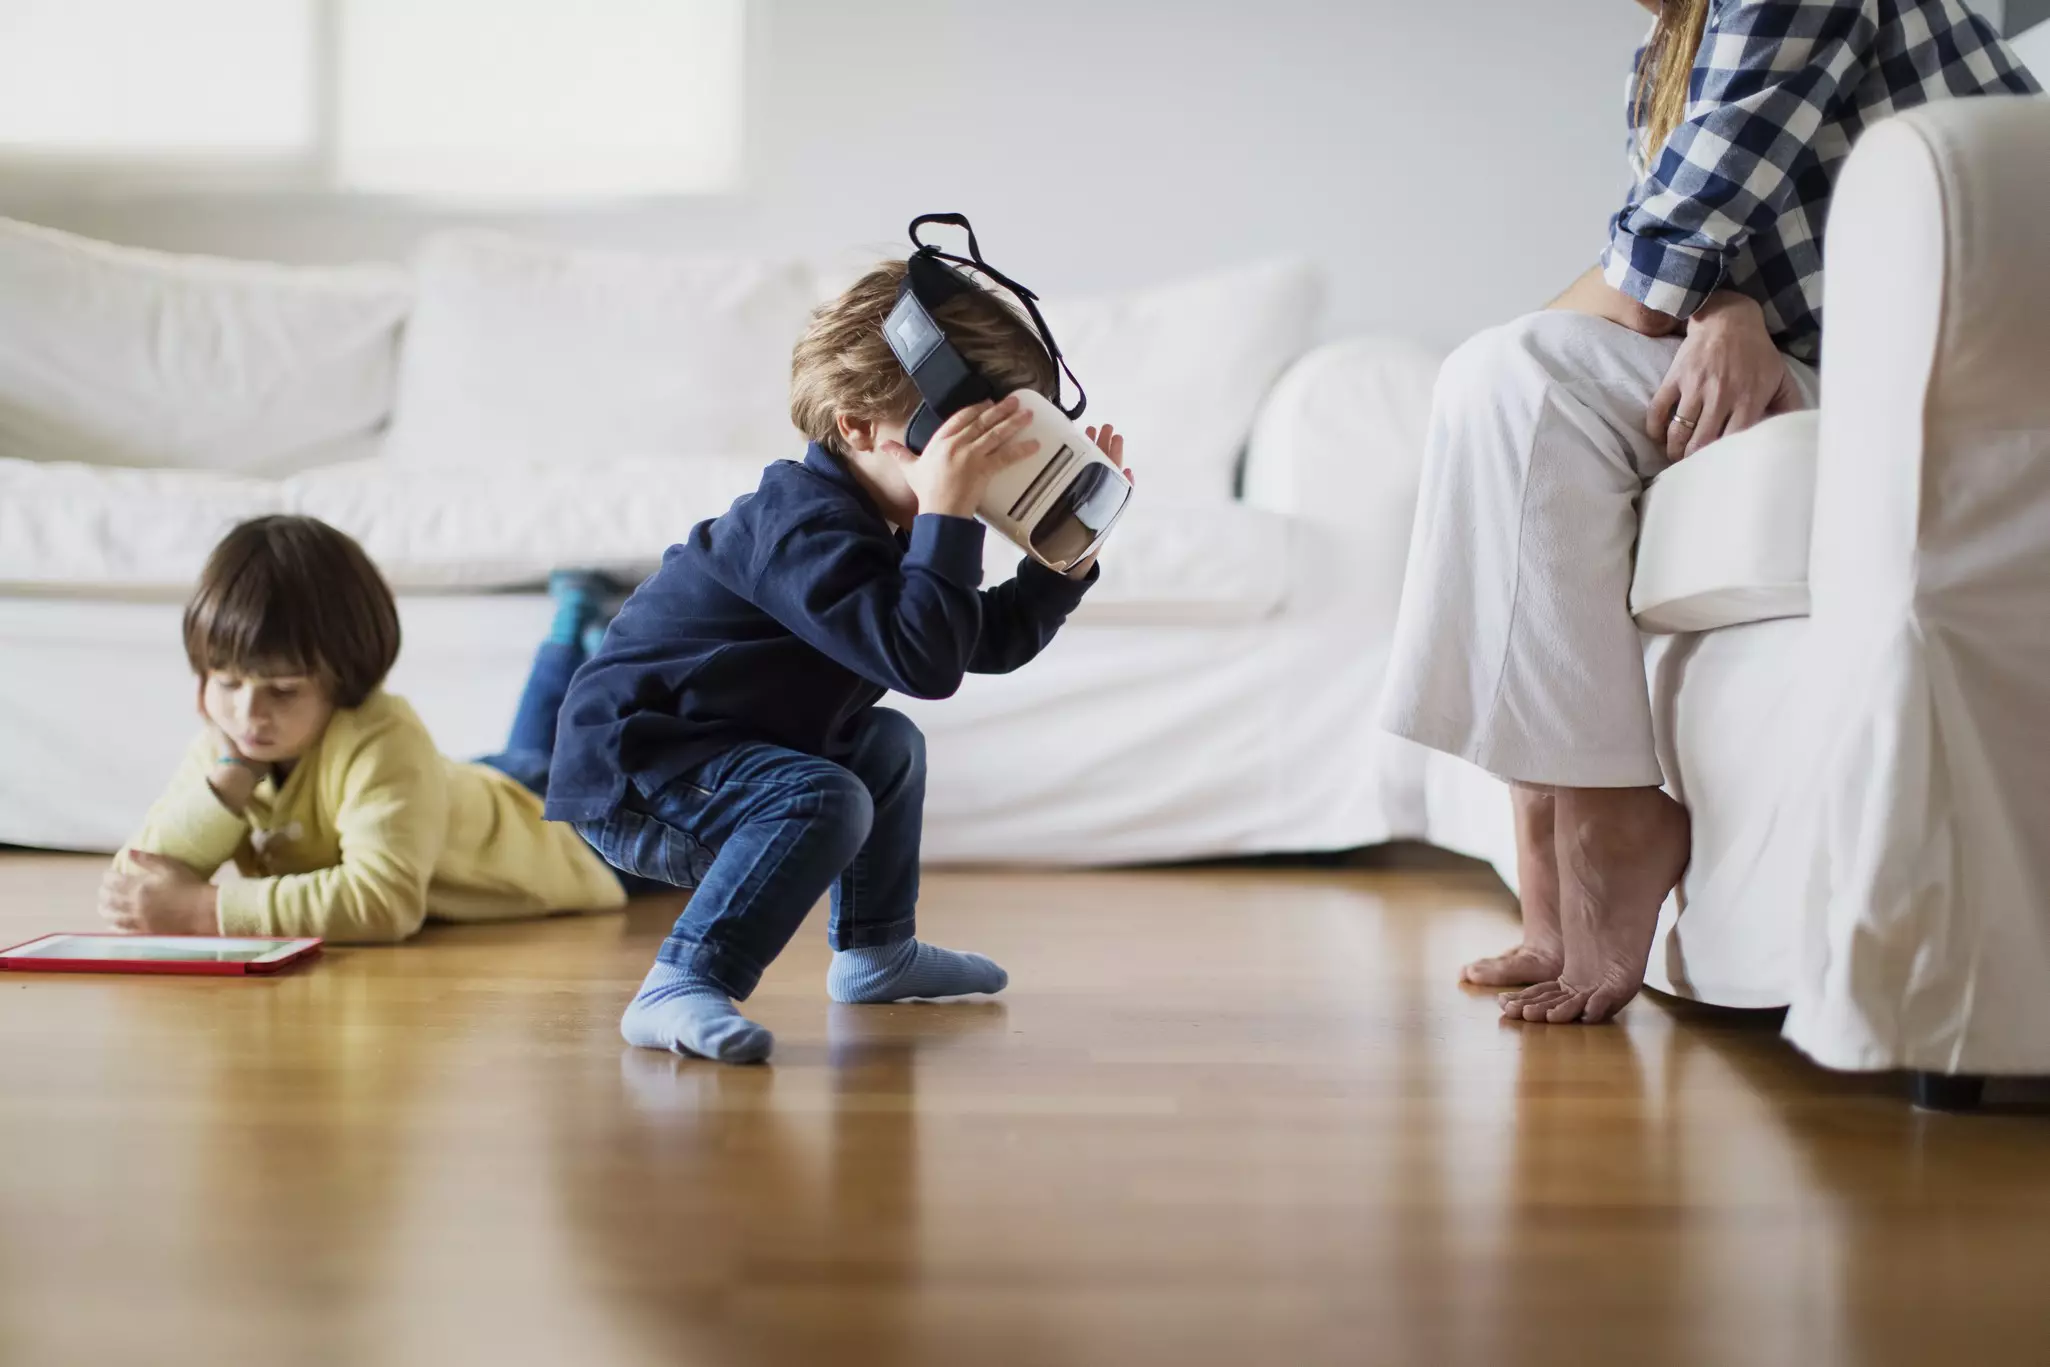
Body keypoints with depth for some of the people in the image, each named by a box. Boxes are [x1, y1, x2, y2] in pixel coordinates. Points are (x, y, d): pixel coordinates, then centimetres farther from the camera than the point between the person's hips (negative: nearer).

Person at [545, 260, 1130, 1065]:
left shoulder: (872, 526, 10)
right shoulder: (806, 524, -25)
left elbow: (995, 640, 15)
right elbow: (923, 661, -36)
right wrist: (946, 514, -34)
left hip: (714, 752, 11)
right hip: (629, 769, -11)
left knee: (888, 746, 26)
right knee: (823, 799, -35)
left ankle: (876, 952, 36)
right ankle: (680, 989, -35)